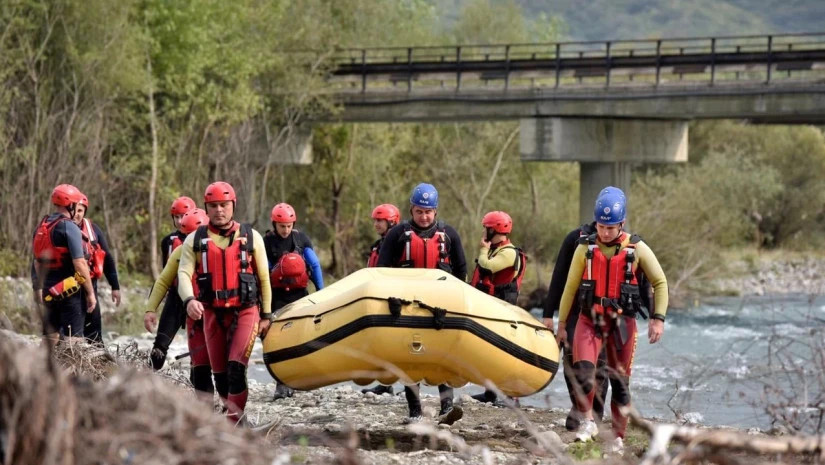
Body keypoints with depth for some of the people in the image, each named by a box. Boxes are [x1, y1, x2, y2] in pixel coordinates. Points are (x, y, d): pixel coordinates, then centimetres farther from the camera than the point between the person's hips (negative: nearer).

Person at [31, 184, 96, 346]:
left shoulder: (41, 227, 10)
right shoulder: (69, 227, -13)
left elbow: (37, 262, 19)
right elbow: (79, 263, -18)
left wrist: (37, 288, 28)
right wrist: (90, 293, -14)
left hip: (49, 290, 7)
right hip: (69, 290, -7)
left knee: (50, 338, 14)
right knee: (73, 338, -6)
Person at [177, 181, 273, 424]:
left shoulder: (251, 237, 3)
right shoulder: (195, 240, 4)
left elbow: (264, 278, 9)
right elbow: (184, 274, -9)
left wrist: (266, 315, 7)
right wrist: (189, 300, -29)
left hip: (245, 311, -3)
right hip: (213, 313, 3)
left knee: (236, 366, -18)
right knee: (219, 372, 8)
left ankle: (235, 422, -16)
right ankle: (231, 411, 27)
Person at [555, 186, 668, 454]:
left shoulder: (637, 249, -2)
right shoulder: (585, 249, 2)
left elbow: (660, 283, 6)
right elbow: (570, 287, 9)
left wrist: (658, 318, -3)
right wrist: (562, 325, 12)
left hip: (622, 322, 0)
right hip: (590, 320, 0)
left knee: (620, 382, 4)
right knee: (582, 369, -24)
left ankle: (618, 438, 15)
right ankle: (587, 422, -10)